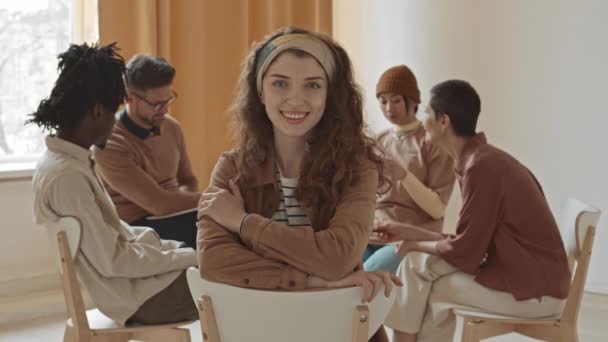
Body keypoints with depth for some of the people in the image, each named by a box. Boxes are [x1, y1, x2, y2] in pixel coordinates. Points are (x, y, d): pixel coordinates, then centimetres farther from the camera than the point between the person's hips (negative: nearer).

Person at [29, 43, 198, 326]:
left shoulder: (69, 161, 4)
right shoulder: (66, 175, -25)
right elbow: (112, 260, -23)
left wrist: (170, 247, 3)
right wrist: (187, 257, -15)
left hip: (132, 274, 9)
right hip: (136, 294, -9)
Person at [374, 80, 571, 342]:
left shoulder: (481, 166, -20)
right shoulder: (482, 158, 9)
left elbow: (464, 254, -17)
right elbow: (468, 242, 11)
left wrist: (415, 246, 0)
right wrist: (407, 232, 12)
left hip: (532, 288, -8)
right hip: (528, 276, 8)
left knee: (417, 266, -3)